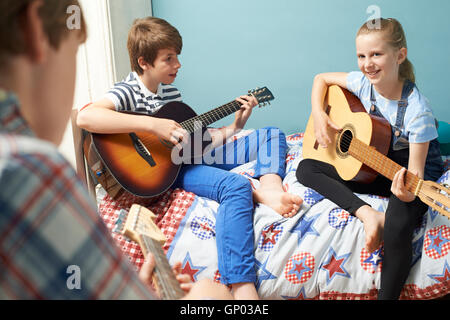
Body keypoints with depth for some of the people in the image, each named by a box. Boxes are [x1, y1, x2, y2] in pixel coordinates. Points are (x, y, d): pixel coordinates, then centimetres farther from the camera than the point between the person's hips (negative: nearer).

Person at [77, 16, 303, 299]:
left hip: (194, 155, 9)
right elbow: (85, 117, -32)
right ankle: (243, 289, -41)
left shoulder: (170, 91, 14)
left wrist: (234, 126, 7)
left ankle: (270, 188, -26)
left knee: (271, 135, 7)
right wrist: (153, 124, -34)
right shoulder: (128, 92, -11)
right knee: (237, 186, -36)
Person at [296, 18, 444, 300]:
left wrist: (408, 192, -48)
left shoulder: (417, 110, -26)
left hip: (411, 174, -6)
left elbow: (415, 171, -26)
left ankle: (387, 294, -11)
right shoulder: (364, 82, -10)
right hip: (374, 165, 7)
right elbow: (322, 79, 8)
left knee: (397, 231, -36)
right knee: (306, 169, -7)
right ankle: (368, 213, -23)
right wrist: (319, 115, -8)